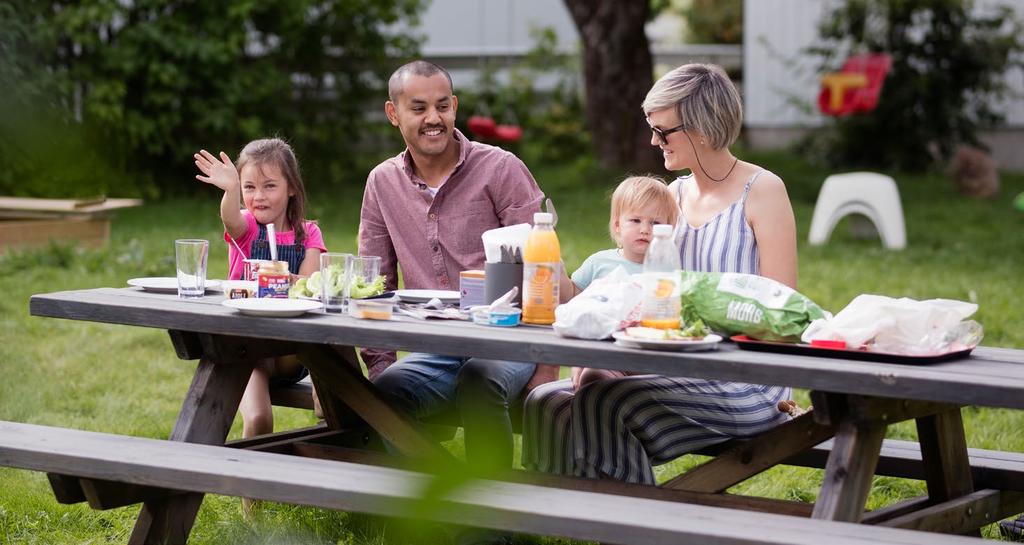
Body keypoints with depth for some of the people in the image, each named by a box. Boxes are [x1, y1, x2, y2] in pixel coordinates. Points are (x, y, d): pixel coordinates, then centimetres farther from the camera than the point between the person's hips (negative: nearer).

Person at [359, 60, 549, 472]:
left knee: (479, 379, -37)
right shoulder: (382, 183, 11)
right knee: (382, 393, -28)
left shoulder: (499, 168, -2)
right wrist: (379, 363, 2)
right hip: (435, 353, 3)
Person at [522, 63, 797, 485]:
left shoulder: (761, 191, -3)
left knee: (604, 401, -28)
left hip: (746, 385, -7)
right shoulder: (673, 196, 16)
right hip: (684, 376, 7)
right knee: (547, 402, -14)